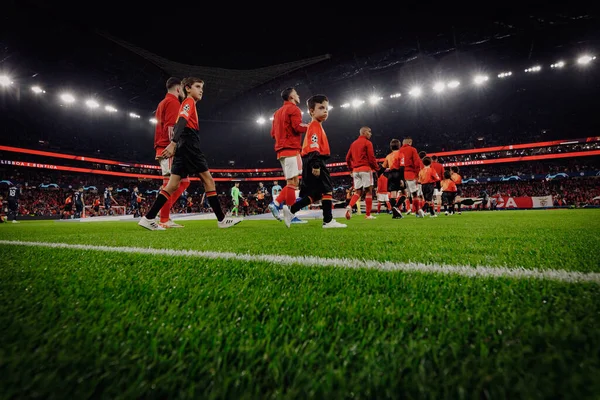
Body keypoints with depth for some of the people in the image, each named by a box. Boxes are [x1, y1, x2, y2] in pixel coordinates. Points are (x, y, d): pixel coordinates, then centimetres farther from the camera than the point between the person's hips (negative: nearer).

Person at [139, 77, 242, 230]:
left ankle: (148, 218, 0)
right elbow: (181, 122, -16)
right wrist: (173, 143, -27)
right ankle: (222, 220, -7)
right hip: (189, 147, -9)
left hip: (185, 149, 9)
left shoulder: (187, 104, 28)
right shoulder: (189, 102, 0)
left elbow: (179, 125, 25)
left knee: (172, 185, 3)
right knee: (208, 180, -8)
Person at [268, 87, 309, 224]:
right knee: (293, 182, -9)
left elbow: (273, 133, 21)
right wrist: (311, 125, 0)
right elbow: (298, 127, -16)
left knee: (292, 182, 12)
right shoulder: (293, 108, -2)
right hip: (291, 149, -9)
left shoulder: (278, 112, 23)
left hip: (282, 150, 9)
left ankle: (275, 203, 1)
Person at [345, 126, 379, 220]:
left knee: (358, 192, 10)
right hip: (365, 169, -6)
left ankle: (349, 206, -16)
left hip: (355, 170, 6)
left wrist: (351, 169, 21)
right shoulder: (367, 143, -3)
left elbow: (347, 158, 14)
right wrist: (377, 168, 1)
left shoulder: (353, 143, 17)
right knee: (369, 191, 1)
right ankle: (368, 215, 3)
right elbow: (371, 158, -9)